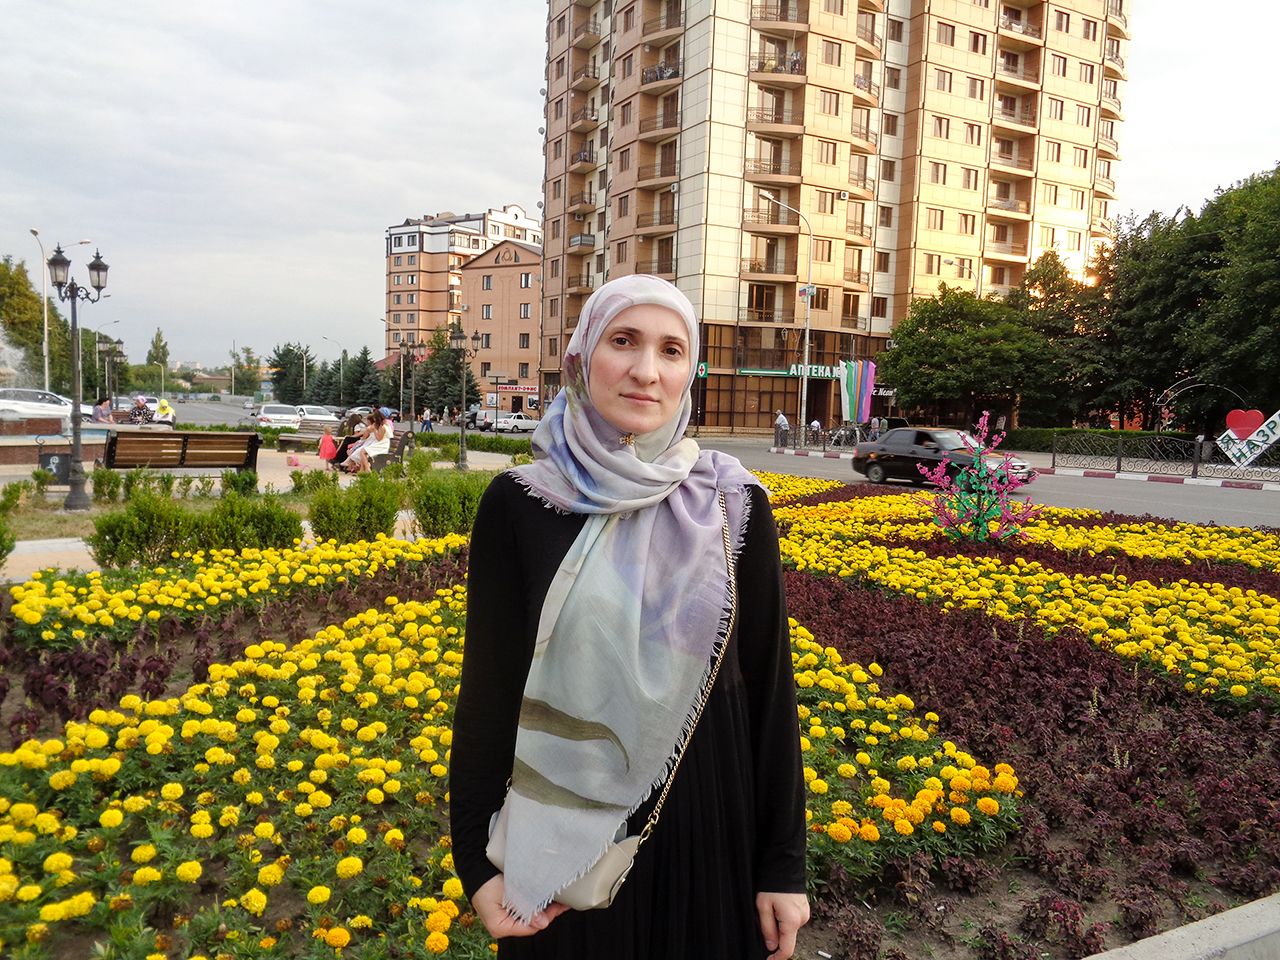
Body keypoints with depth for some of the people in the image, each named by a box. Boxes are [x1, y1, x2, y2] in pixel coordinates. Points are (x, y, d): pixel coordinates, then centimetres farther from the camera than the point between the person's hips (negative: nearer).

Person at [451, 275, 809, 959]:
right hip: (564, 833, 0)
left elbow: (769, 684, -2)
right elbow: (488, 687, -3)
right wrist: (475, 859, -2)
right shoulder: (518, 504, -8)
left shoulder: (733, 504, -6)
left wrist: (784, 862, 0)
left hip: (707, 823, 1)